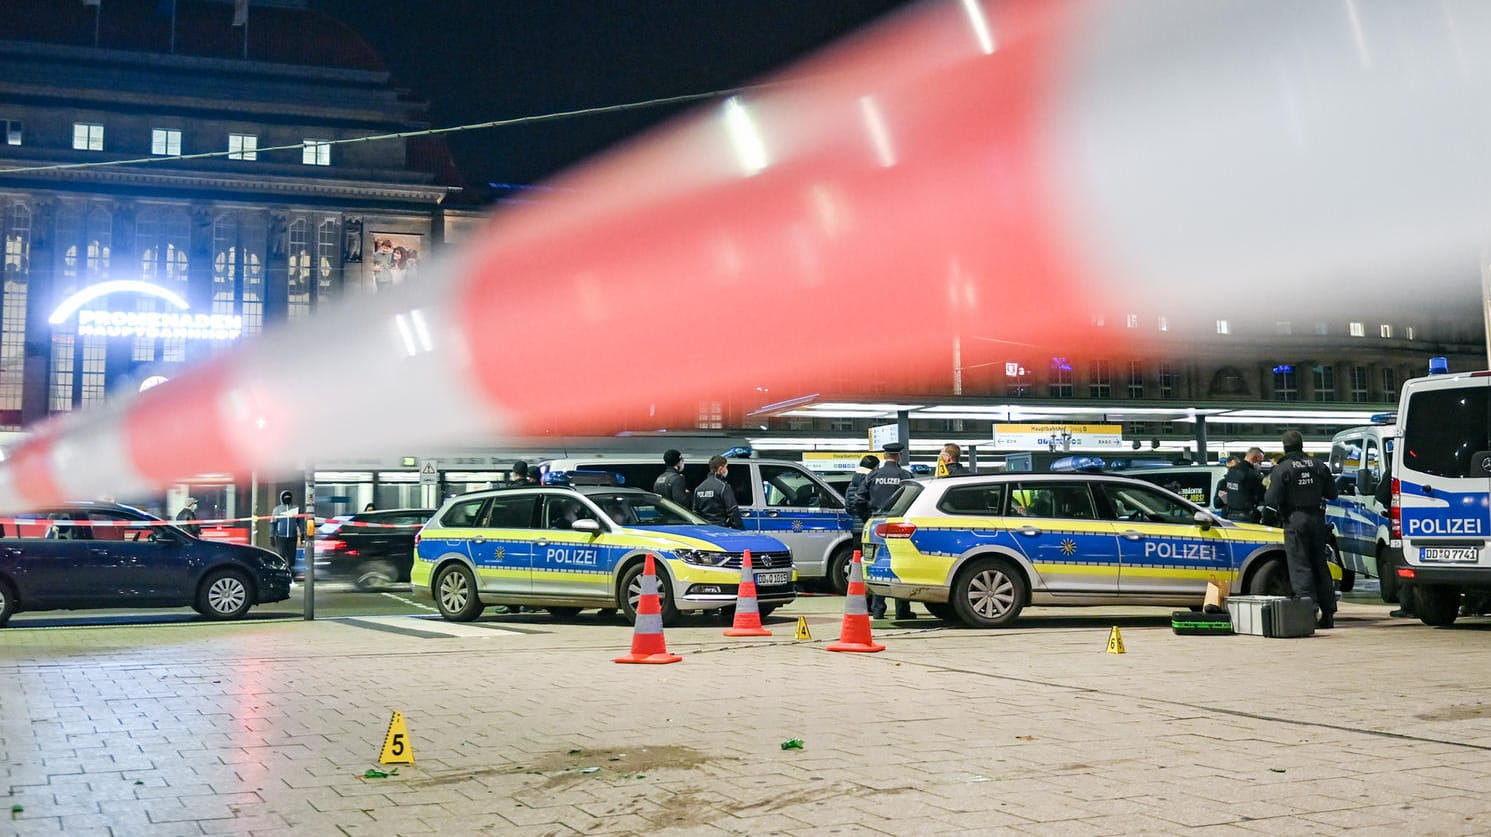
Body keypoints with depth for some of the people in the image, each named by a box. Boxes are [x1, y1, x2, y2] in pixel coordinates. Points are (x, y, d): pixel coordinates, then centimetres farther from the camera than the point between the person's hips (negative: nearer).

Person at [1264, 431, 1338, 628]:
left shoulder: (1282, 469, -10)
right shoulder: (1319, 466, 6)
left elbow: (1273, 500, -14)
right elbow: (1332, 493, 9)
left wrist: (1266, 495, 8)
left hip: (1295, 521, -5)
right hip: (1317, 518, 5)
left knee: (1300, 567, -2)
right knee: (1320, 565, 13)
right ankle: (1328, 613, 15)